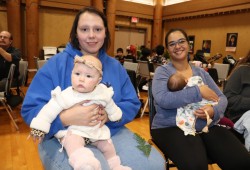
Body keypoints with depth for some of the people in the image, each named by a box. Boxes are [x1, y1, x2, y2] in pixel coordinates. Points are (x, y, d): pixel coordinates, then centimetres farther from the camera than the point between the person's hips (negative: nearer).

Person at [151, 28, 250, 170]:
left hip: (207, 126, 5)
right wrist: (198, 92, -15)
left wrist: (214, 110, -12)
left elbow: (222, 98, 12)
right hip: (172, 128, -4)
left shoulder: (201, 72, 15)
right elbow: (162, 99, -18)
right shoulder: (163, 71, 1)